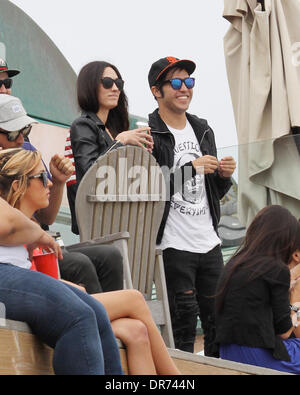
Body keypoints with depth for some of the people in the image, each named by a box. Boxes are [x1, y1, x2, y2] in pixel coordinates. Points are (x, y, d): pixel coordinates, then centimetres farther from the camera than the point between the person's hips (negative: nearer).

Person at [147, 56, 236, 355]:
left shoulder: (203, 131, 16)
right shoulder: (148, 135, -6)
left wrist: (223, 176, 1)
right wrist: (191, 168, -19)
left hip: (209, 242, 6)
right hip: (173, 244, -6)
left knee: (219, 322, 10)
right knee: (184, 324, -7)